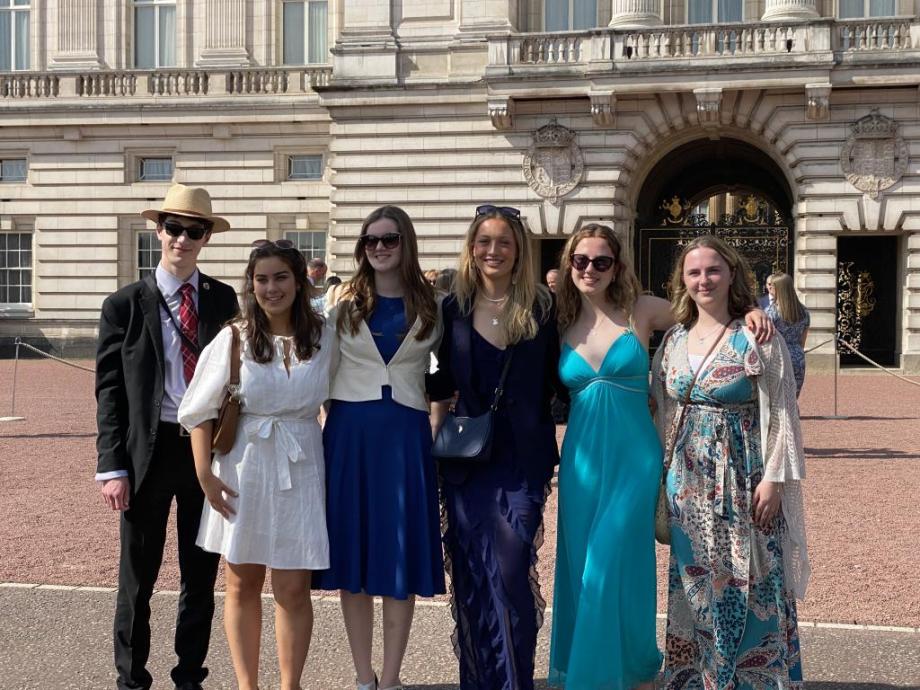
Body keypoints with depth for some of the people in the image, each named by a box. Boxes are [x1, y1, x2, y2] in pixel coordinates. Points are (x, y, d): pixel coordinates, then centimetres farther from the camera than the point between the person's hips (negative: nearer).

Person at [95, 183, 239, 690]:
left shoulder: (224, 300, 5)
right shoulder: (125, 305, -2)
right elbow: (109, 390, -3)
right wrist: (112, 466, -9)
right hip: (149, 450, -2)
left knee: (202, 574, 12)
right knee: (138, 578, 8)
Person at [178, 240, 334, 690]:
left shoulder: (324, 337, 0)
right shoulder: (234, 338, -3)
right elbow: (199, 410, 1)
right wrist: (205, 474, -6)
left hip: (300, 469, 0)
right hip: (243, 468, 0)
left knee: (293, 589, 1)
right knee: (242, 585, 9)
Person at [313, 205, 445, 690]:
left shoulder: (430, 307, 5)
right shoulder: (345, 305, 6)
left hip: (405, 435, 0)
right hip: (350, 433, 0)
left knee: (401, 557, 2)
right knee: (353, 557, 4)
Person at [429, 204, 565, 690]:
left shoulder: (540, 308, 1)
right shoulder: (454, 308, 6)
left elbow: (554, 382, 3)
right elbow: (445, 382, 12)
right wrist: (437, 431, 3)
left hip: (523, 459, -2)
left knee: (511, 572, -7)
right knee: (471, 575, 6)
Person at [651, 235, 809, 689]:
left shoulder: (757, 337, -7)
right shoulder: (673, 341, 8)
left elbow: (781, 414, -8)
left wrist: (773, 480, -13)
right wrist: (661, 476, 9)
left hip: (744, 480, -5)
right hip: (689, 484, 5)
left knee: (750, 589, 1)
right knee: (695, 588, 12)